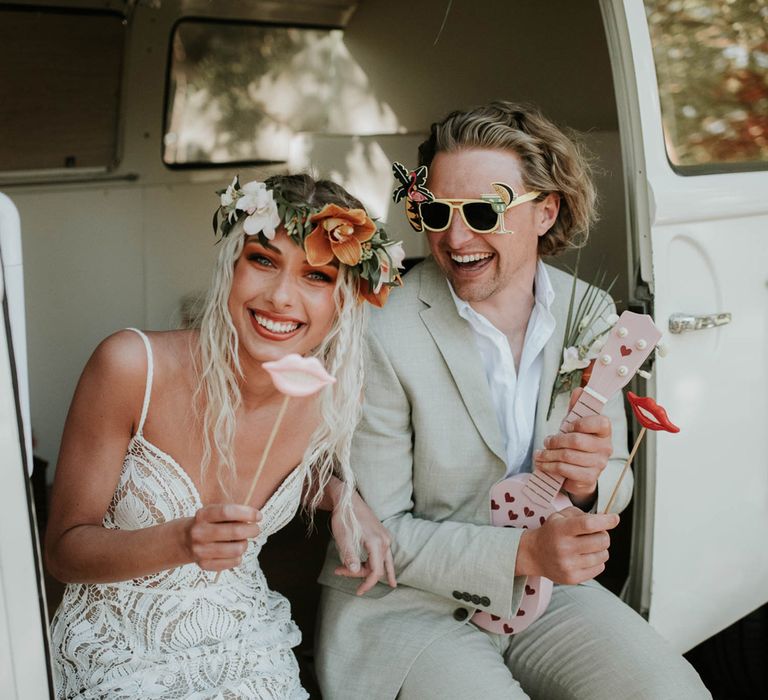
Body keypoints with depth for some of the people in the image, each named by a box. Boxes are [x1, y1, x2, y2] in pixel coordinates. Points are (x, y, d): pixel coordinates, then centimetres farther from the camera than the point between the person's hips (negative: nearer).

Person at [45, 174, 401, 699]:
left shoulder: (335, 397, -10)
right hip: (121, 650, -3)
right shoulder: (132, 367, -20)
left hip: (242, 642, 4)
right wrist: (181, 540, -31)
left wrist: (342, 497, -8)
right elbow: (64, 550, -13)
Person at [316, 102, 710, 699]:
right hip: (404, 604, -4)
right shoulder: (384, 336, -19)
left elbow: (616, 485, 6)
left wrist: (589, 484, -19)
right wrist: (524, 552, -24)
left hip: (547, 593, 4)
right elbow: (378, 531, -13)